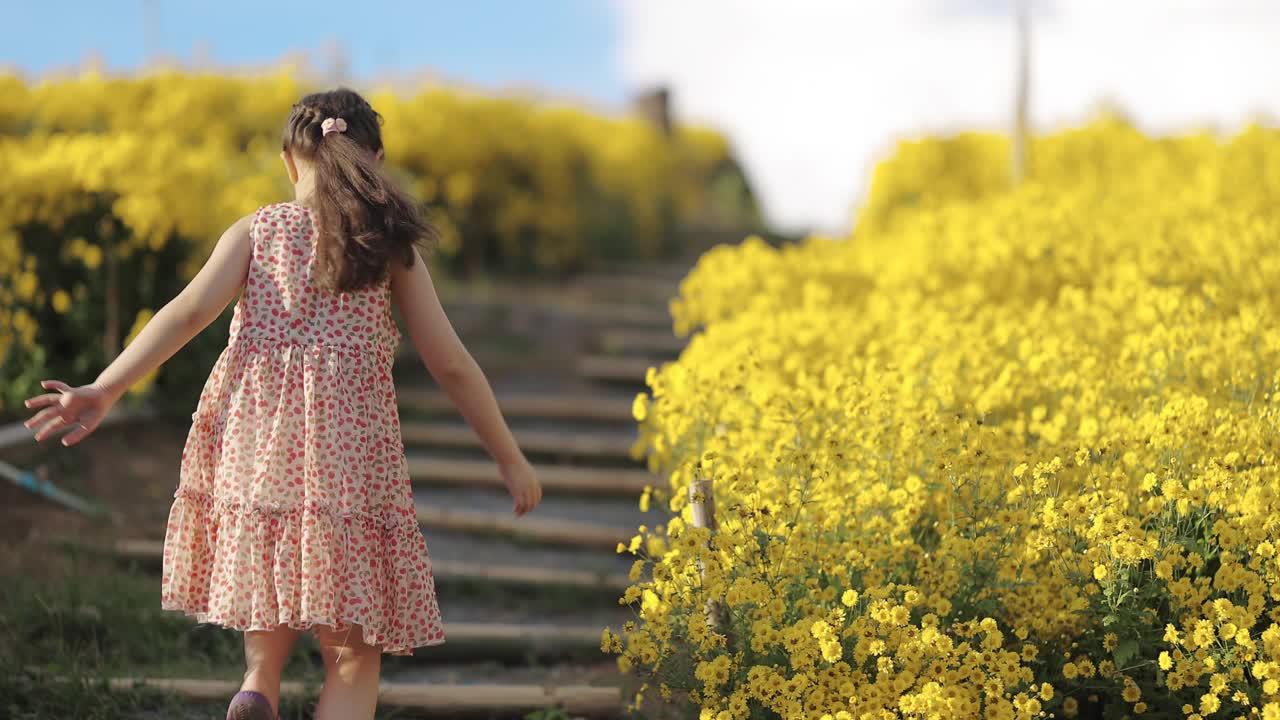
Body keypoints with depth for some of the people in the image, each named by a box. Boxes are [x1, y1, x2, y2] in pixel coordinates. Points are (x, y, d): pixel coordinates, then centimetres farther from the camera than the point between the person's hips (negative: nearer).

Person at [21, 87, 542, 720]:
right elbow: (451, 366, 7)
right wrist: (510, 459, 16)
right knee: (354, 657, 5)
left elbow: (189, 311, -5)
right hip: (351, 452, -2)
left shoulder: (256, 230, 10)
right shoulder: (391, 246, 9)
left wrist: (103, 391, -10)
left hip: (253, 443, 2)